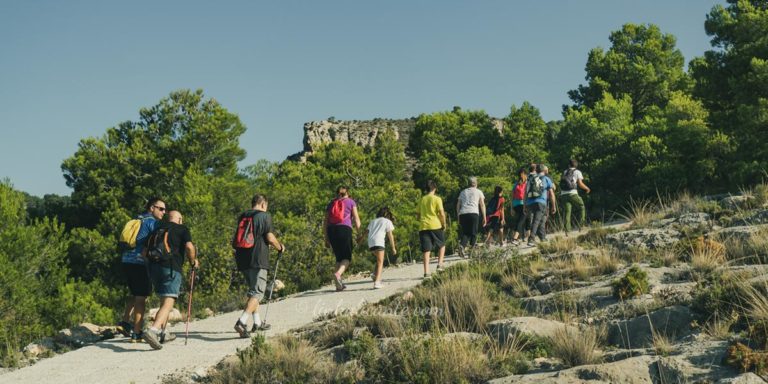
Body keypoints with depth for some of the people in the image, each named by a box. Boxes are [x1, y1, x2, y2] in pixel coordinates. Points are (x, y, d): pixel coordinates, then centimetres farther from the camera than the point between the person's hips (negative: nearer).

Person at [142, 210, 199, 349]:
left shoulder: (158, 228, 20)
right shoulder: (182, 229, 7)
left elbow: (145, 251, 16)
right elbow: (189, 247, -11)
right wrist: (193, 261, 5)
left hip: (153, 267, 6)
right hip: (171, 268, -6)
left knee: (164, 300, 24)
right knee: (168, 304, -13)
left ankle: (163, 332, 25)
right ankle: (152, 330, -33)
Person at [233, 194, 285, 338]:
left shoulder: (242, 217, 14)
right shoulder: (265, 216, -5)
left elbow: (235, 240, 19)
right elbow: (270, 238, -11)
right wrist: (280, 247, 6)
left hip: (242, 259, 7)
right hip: (258, 260, -7)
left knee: (253, 290, 21)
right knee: (257, 292, -7)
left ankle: (257, 323, 25)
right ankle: (242, 322, -24)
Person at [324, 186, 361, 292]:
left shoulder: (331, 204, 21)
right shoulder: (351, 202, 13)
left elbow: (325, 222, 15)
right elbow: (356, 219, 3)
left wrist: (326, 239, 17)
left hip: (331, 230, 4)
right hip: (345, 229, -4)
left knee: (339, 257, 13)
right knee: (347, 257, 2)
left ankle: (339, 285, 7)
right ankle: (338, 274, -27)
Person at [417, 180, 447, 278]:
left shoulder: (422, 199, 11)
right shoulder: (437, 199, -2)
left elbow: (417, 215, 12)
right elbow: (441, 213, -9)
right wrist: (444, 224, 4)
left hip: (423, 227, 3)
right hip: (436, 226, -3)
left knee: (426, 250, 3)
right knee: (442, 245, 19)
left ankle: (426, 272, -3)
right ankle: (440, 264, 2)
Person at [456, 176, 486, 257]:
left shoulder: (463, 192, 24)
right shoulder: (478, 192, 17)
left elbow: (458, 206, 20)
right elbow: (482, 205, 11)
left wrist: (458, 218, 23)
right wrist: (484, 217, 13)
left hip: (462, 214, 3)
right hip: (473, 213, -3)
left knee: (465, 232, 7)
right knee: (473, 233, 4)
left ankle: (461, 245, -20)